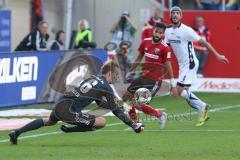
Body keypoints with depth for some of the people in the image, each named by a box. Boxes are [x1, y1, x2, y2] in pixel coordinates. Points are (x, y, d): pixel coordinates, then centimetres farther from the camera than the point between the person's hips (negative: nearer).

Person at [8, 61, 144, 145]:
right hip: (68, 110, -9)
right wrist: (134, 125, 5)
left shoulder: (93, 78, 19)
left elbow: (100, 102, 32)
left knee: (50, 121, 39)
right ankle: (70, 130, -8)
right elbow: (116, 110, -1)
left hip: (60, 105, 9)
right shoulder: (106, 87, -4)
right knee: (102, 122, -13)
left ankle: (16, 133, 34)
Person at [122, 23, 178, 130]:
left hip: (154, 80, -7)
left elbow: (168, 66, -13)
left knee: (137, 104, -16)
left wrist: (173, 85, -13)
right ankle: (136, 123, 21)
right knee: (126, 97, 9)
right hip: (144, 76, 7)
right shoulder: (145, 42, 3)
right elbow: (139, 58, 18)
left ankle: (160, 115, 1)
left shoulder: (165, 48, -15)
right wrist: (130, 72, 22)